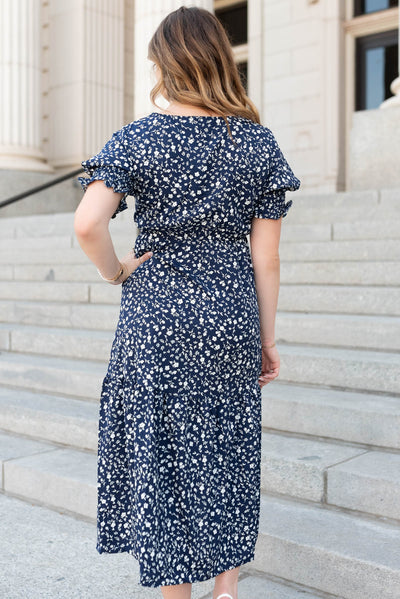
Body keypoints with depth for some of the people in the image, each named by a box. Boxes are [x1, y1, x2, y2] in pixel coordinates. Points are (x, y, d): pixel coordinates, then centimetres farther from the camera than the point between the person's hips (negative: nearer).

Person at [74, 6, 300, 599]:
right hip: (231, 312, 3)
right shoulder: (258, 140, 0)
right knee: (229, 449, 18)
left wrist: (116, 270, -2)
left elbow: (87, 223, -21)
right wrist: (267, 338, 7)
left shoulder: (138, 138, -6)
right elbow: (265, 256, -1)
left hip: (156, 313, -2)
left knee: (160, 458, 11)